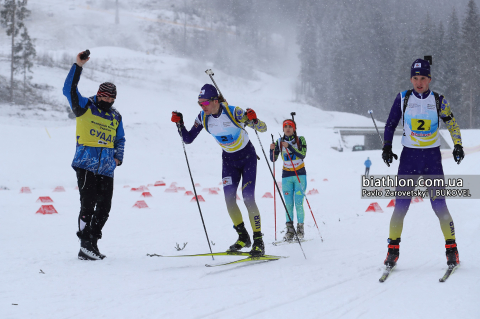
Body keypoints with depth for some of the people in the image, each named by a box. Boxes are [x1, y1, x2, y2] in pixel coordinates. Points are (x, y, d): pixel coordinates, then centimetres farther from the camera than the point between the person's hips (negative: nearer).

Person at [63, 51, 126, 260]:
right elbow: (69, 90, -12)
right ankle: (85, 244, -7)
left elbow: (120, 139, 27)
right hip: (86, 165, -5)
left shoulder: (116, 117, 15)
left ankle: (92, 242, 18)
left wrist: (118, 157, 9)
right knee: (88, 205, -11)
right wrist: (78, 67, -20)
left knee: (104, 207, 6)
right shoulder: (85, 107, 1)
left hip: (106, 169, 5)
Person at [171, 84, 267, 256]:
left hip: (247, 157, -5)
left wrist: (254, 120, -42)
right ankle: (243, 237, 12)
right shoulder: (203, 117, -11)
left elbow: (263, 128, -22)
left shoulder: (233, 112, -26)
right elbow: (188, 139, -2)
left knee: (248, 198, -13)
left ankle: (259, 242, -5)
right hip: (228, 159, 5)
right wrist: (179, 124, -17)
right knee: (229, 199, -6)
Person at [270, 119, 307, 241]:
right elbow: (273, 159, 0)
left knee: (298, 204, -8)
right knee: (288, 204, -4)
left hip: (300, 175, -2)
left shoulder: (300, 140, -1)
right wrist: (272, 150, -19)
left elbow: (302, 155, -16)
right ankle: (290, 230, -1)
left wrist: (289, 146, -25)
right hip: (286, 176, 2)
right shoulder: (279, 142, 4)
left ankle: (300, 228, 3)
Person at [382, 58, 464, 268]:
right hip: (409, 156, 1)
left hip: (432, 156, -1)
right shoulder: (403, 98, 1)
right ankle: (393, 249, 5)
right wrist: (387, 147, 0)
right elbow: (390, 124, 9)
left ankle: (451, 248, 4)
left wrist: (458, 146, -6)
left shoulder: (438, 101, 0)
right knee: (401, 205, -5)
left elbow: (452, 124, 7)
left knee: (438, 204, -7)